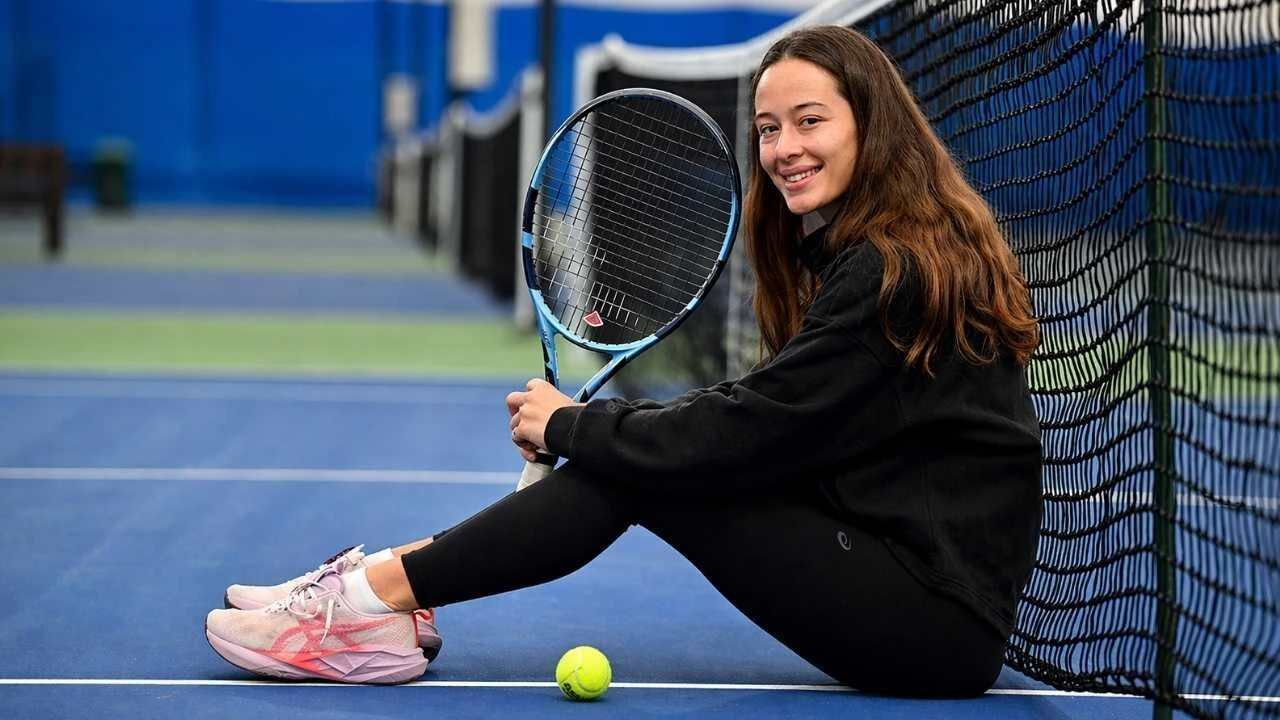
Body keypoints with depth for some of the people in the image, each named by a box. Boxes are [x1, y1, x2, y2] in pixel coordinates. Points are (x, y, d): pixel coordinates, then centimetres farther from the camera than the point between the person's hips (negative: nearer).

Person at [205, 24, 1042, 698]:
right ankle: (382, 591, 0)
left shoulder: (896, 271, -17)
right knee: (626, 452, 2)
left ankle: (379, 593, -8)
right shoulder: (849, 250, 13)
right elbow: (768, 422, 10)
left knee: (634, 472, -12)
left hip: (940, 619, -9)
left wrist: (572, 426, -5)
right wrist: (587, 427, -2)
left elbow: (750, 433, -19)